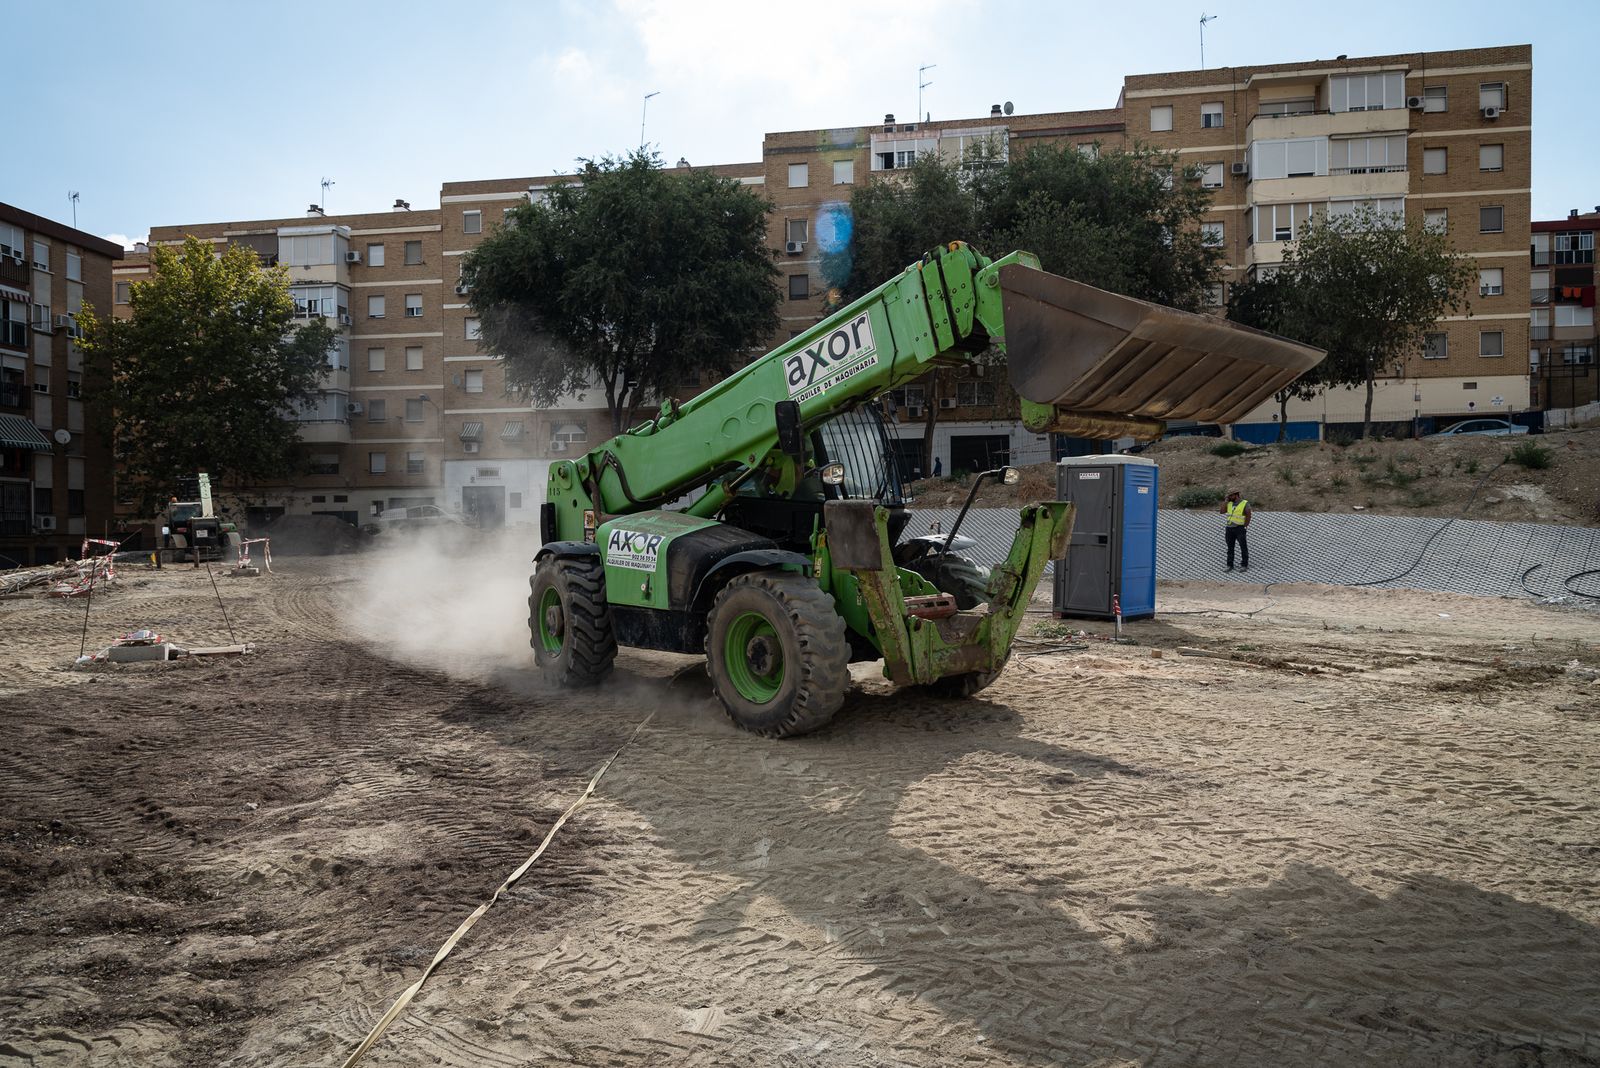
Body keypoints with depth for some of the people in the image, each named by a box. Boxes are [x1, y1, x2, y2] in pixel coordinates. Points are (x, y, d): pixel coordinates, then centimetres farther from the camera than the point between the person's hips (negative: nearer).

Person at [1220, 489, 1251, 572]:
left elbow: (1248, 516, -6)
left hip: (1240, 528, -5)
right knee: (1230, 548, 6)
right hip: (1229, 528, 5)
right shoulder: (1229, 503, 10)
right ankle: (1230, 565, 10)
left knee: (1243, 547, -1)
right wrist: (1226, 500, -1)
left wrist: (1245, 527, -10)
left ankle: (1244, 565, 4)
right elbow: (1222, 511, 0)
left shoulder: (1245, 504, -6)